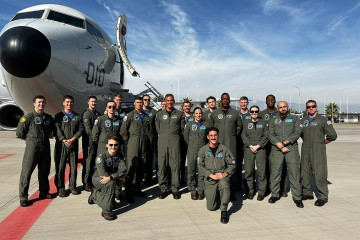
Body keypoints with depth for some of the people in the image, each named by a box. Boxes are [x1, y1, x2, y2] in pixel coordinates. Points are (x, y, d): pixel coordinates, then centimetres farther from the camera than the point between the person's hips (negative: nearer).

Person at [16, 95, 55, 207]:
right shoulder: (28, 117, -6)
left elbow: (52, 129, 25)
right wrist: (30, 139, 4)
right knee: (26, 172, -2)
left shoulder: (49, 118, 8)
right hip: (32, 147, -5)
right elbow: (19, 132, -3)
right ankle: (23, 197, 6)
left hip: (45, 147, 5)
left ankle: (44, 192, 27)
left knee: (44, 171, 13)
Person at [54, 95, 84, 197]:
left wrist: (73, 139, -11)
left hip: (74, 145, 3)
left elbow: (81, 129, 3)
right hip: (61, 144, -2)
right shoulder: (59, 116, 5)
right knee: (60, 167, 0)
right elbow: (57, 130, -5)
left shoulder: (77, 116, 13)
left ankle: (72, 186, 18)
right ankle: (60, 188, 10)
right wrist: (64, 140, -16)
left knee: (74, 166, 6)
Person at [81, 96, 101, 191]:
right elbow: (88, 129, -12)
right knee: (88, 162, -3)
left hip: (97, 141, 6)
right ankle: (86, 183, 4)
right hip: (89, 141, -6)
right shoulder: (86, 114, -5)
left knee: (95, 162, 10)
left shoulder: (98, 114, 16)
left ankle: (93, 181, 20)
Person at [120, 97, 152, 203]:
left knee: (141, 169, 10)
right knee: (131, 169, -8)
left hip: (143, 144, 6)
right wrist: (127, 142, -5)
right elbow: (123, 130, -5)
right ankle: (128, 194, -2)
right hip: (133, 144, -6)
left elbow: (149, 131, 19)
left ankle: (137, 190, 23)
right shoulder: (130, 115, 0)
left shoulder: (146, 116, 16)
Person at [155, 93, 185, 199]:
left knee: (175, 165, -2)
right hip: (162, 141, 1)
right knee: (162, 165, -1)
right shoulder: (159, 114, 12)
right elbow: (157, 128, 16)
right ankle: (163, 189, 9)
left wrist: (175, 136, 11)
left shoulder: (179, 114, 10)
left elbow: (182, 128, 14)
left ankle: (175, 189, 6)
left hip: (175, 141, -1)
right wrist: (163, 136, 12)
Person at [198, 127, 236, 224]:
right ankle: (217, 196, 31)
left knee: (223, 184, -38)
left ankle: (224, 211, -21)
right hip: (209, 179, 1)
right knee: (211, 207, -5)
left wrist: (225, 174, -13)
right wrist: (212, 175, -14)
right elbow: (200, 166, -2)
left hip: (223, 177, -1)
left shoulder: (224, 149, 3)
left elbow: (232, 164, 5)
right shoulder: (203, 150, 2)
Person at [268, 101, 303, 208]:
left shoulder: (294, 119, 13)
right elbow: (271, 135, 4)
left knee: (294, 173, -3)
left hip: (292, 148, -1)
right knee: (275, 172, 2)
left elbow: (297, 133, 0)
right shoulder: (273, 120, 16)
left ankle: (297, 197, 6)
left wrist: (285, 142, -12)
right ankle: (275, 194, 15)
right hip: (276, 150, 1)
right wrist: (280, 146, -9)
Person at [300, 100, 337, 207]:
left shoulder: (323, 120, 0)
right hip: (305, 150, 5)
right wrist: (307, 142, 13)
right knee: (305, 173, 9)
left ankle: (323, 197, 4)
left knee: (319, 173, -7)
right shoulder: (303, 120, 14)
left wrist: (322, 142, 3)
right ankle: (307, 193, 22)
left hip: (318, 150, -5)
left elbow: (332, 135, -2)